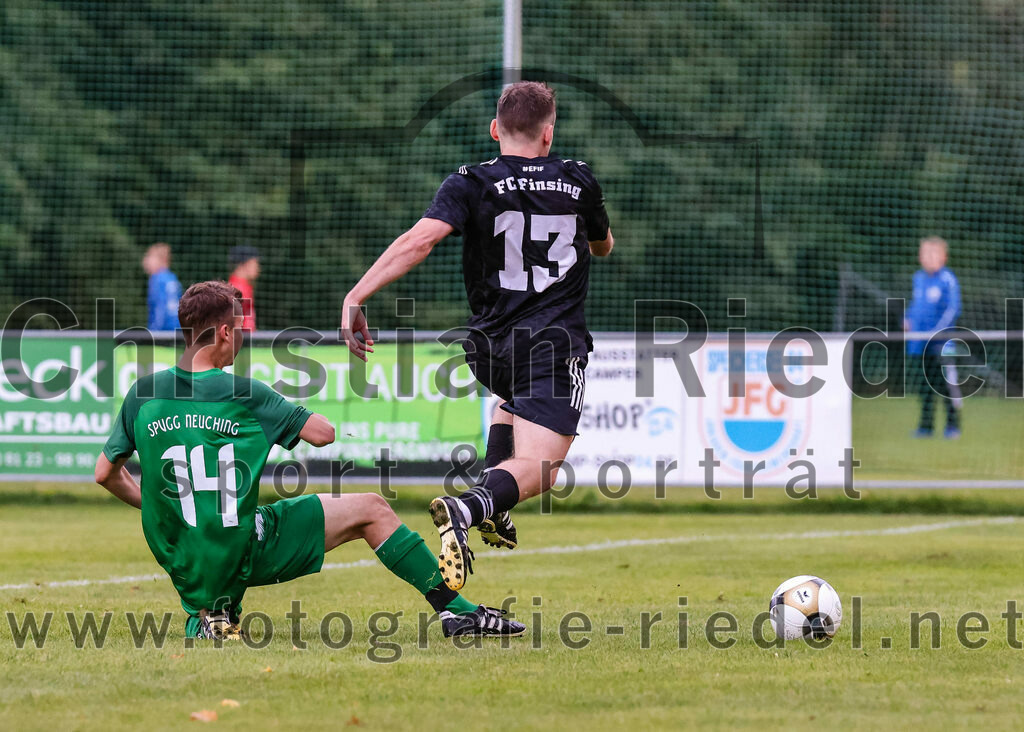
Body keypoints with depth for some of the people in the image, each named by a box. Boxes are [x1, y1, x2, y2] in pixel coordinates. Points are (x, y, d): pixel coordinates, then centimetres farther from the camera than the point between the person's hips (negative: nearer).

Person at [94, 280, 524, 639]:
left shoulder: (143, 393, 0)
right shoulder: (243, 393, -11)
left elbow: (105, 473, 7)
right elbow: (323, 434, -3)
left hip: (180, 565, 5)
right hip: (242, 552, -5)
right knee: (370, 510, 9)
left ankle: (207, 616, 7)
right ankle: (455, 610, 7)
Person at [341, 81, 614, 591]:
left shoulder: (471, 184, -2)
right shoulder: (579, 181, 6)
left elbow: (420, 240, -19)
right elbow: (603, 246, 26)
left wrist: (356, 297, -21)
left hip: (490, 347, 2)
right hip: (559, 340, -2)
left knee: (516, 400, 37)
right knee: (536, 469, -12)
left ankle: (489, 503, 18)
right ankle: (466, 510, -42)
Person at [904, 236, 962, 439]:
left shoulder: (948, 279, -9)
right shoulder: (918, 278, 10)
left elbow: (953, 309, -12)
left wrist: (938, 330, -20)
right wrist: (907, 319, 10)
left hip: (941, 342, -6)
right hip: (919, 343, 6)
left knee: (947, 384, -4)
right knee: (924, 384, 10)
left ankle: (953, 424, 4)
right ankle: (925, 425, 17)